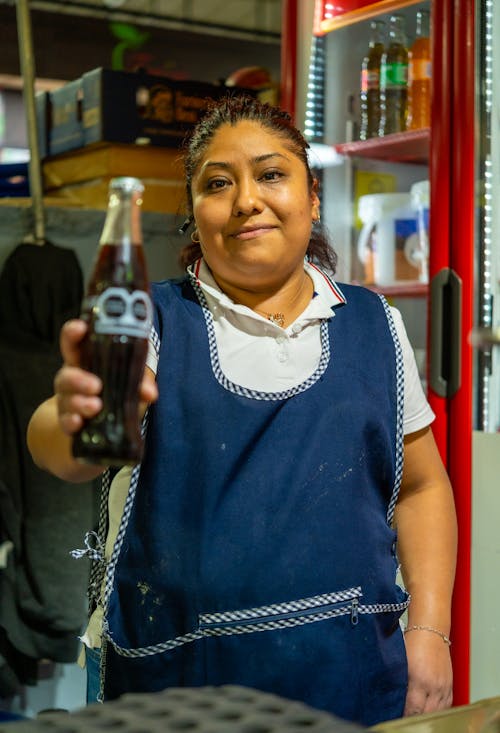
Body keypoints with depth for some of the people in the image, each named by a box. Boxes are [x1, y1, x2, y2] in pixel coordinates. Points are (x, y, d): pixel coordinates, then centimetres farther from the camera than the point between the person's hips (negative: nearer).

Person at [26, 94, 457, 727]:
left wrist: (429, 629, 0)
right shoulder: (155, 320, -2)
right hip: (175, 676, -1)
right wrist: (77, 418, -42)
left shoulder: (375, 326, 6)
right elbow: (60, 450, -19)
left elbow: (421, 487, 11)